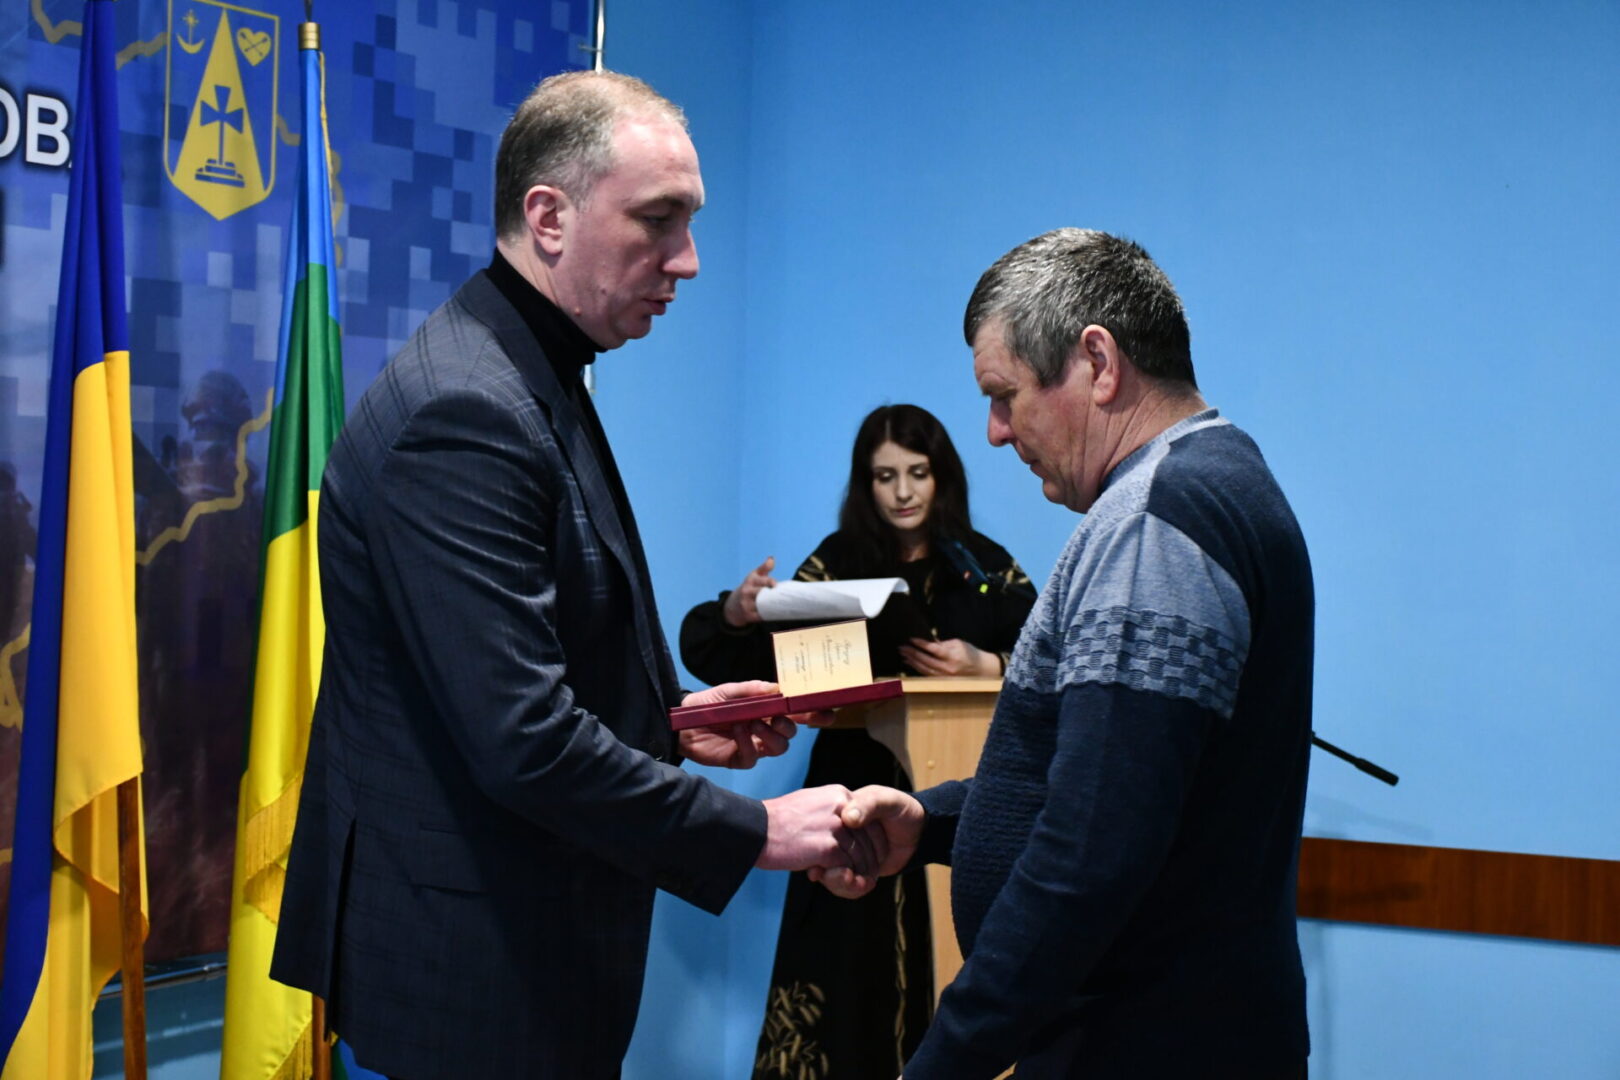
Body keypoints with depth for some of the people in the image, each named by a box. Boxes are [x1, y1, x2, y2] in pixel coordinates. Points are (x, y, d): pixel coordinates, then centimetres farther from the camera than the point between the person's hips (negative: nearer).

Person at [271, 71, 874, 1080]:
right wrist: (755, 832, -19)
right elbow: (527, 741, -26)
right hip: (477, 961, -10)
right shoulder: (464, 412, -22)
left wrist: (667, 719, 7)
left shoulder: (533, 383, 10)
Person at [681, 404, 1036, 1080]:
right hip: (858, 797, 0)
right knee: (855, 971, -2)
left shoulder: (985, 566, 5)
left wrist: (985, 664, -18)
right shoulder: (837, 562, 4)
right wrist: (738, 613, -23)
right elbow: (763, 662, -2)